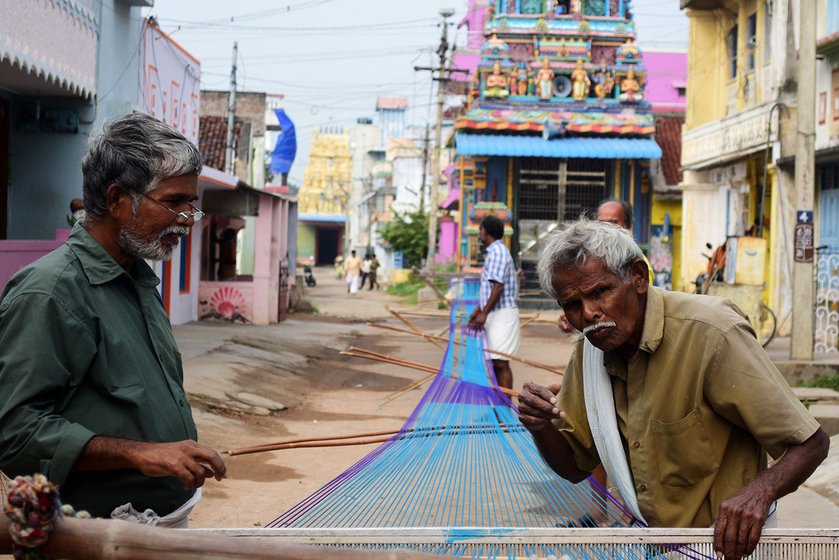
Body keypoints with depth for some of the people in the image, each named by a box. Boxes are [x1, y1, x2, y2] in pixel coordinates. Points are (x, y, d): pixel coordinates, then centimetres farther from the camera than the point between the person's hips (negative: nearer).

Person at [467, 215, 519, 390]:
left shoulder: (497, 251, -13)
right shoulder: (495, 251, 18)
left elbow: (498, 286, -21)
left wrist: (484, 313, -22)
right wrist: (478, 310, 22)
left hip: (502, 314, -10)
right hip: (495, 315, 10)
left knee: (501, 362, -10)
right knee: (495, 362, 11)